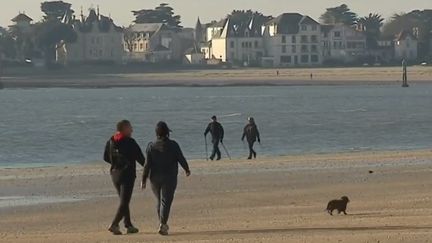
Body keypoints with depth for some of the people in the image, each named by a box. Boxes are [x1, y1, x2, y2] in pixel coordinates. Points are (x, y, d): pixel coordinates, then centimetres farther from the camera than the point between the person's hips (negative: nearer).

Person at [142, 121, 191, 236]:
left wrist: (144, 179, -1)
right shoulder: (173, 145, -8)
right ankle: (162, 224, -20)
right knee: (166, 201, -5)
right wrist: (187, 169, 17)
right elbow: (181, 159, -1)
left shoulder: (151, 146, -4)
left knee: (160, 200, 18)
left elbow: (147, 164, -5)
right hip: (169, 178, -3)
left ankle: (162, 223, 26)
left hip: (155, 178, 3)